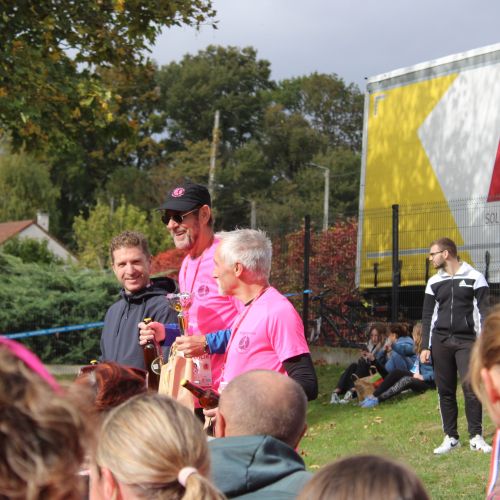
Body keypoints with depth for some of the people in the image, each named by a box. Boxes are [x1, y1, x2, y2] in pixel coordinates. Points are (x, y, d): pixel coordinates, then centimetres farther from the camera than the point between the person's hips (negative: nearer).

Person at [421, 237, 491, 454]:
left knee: (471, 389, -9)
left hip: (467, 341, -4)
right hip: (440, 341, 4)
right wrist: (425, 346, 7)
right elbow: (428, 316, 14)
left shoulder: (474, 278, 0)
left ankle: (476, 437, -1)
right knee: (445, 391, 3)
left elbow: (483, 313, -2)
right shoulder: (434, 282, 12)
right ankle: (450, 437, 10)